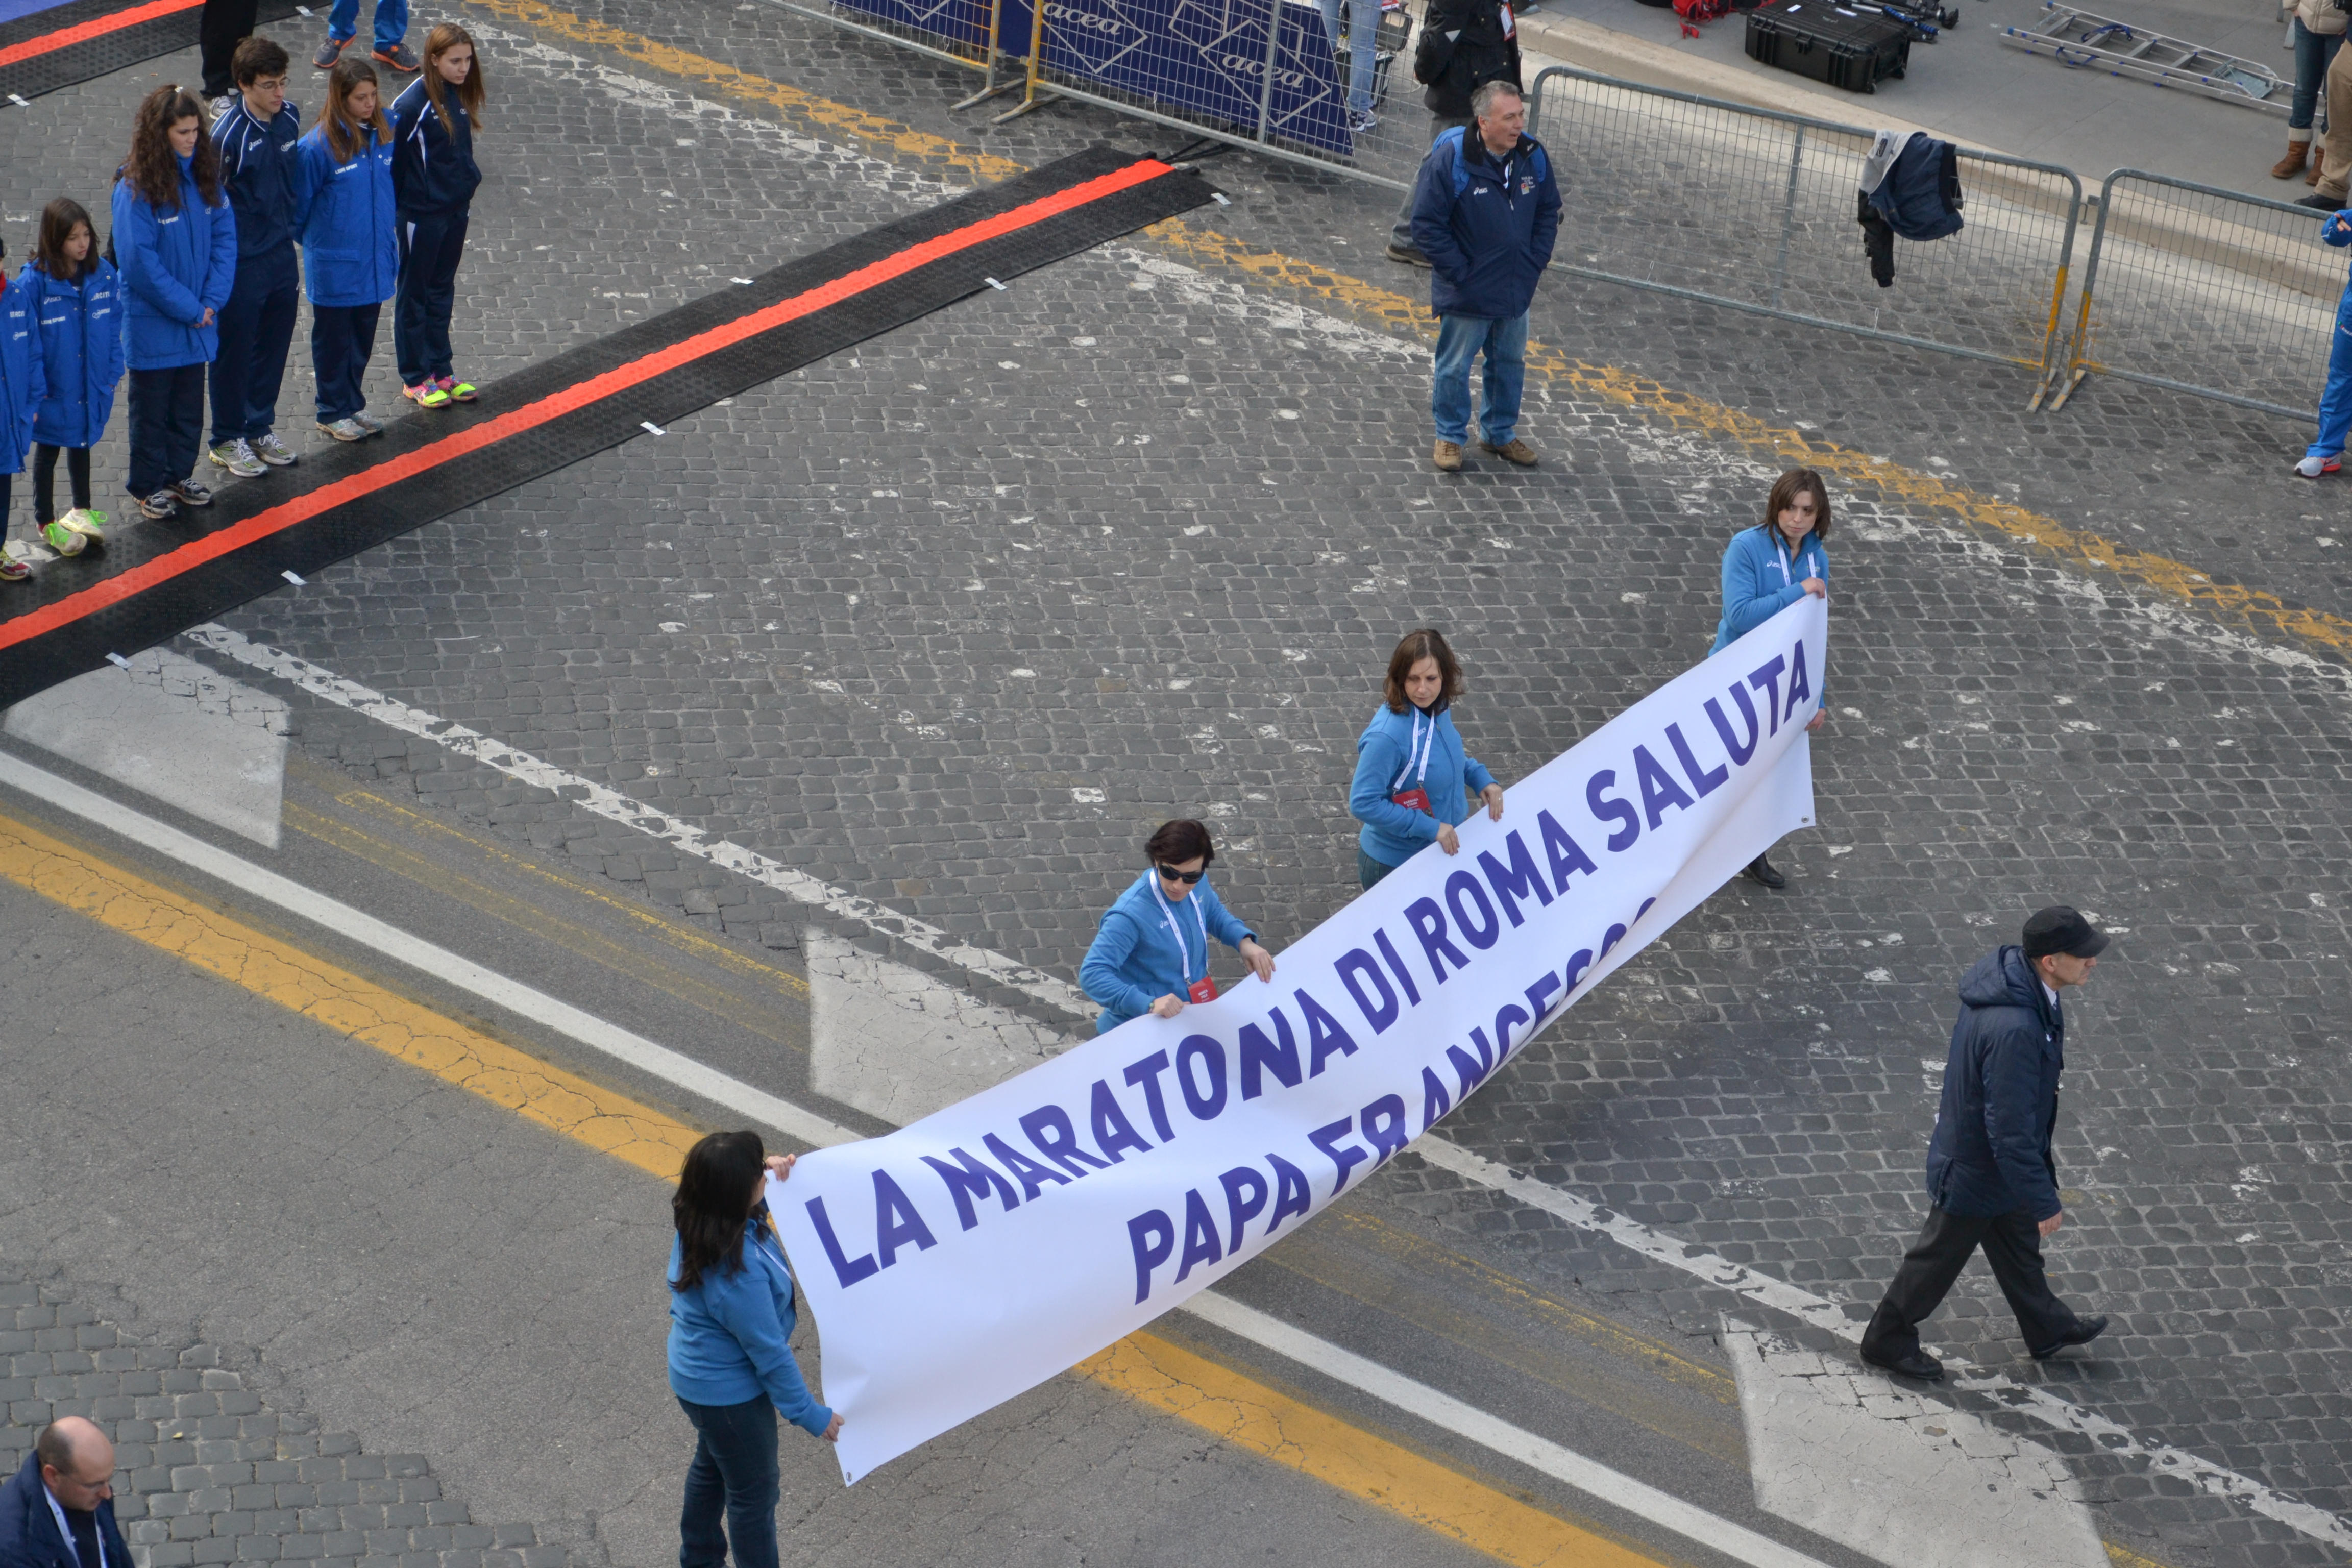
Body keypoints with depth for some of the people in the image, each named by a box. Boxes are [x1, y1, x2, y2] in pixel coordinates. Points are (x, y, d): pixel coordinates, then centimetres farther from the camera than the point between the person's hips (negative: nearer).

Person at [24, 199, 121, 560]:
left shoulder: (103, 274, -8)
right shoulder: (35, 281, -21)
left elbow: (115, 326, 2)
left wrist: (113, 372, 1)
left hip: (91, 388, 4)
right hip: (53, 390, -4)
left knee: (82, 445, 24)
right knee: (47, 453, 14)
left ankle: (81, 510, 42)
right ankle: (46, 523, 30)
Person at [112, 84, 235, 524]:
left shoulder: (204, 177, -1)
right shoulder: (135, 188, -19)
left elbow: (225, 237, 1)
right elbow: (138, 262, -20)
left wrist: (212, 301, -9)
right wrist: (188, 309, -16)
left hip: (198, 320, 5)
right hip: (152, 324, -5)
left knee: (190, 406, 17)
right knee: (152, 409, 10)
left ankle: (181, 475, 33)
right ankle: (150, 487, 23)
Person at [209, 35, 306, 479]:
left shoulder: (289, 118, -2)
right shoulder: (227, 135, -22)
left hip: (282, 255, 6)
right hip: (241, 262, -6)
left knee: (274, 346, 18)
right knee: (234, 353, 8)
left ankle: (260, 428, 36)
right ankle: (227, 441, 24)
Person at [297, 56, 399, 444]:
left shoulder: (382, 134, -2)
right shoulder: (319, 145, -20)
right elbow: (301, 205, -8)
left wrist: (391, 233, 13)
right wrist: (309, 240, 4)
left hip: (375, 261, 5)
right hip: (334, 264, -5)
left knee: (363, 337, 17)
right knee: (333, 340, 10)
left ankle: (354, 405, 33)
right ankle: (333, 413, 23)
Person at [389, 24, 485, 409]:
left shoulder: (461, 94, -2)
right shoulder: (413, 103, -22)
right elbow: (392, 158, -16)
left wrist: (469, 180, 4)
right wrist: (392, 208, -11)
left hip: (456, 209, 7)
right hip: (421, 214, -7)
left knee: (442, 291, 18)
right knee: (415, 294, 9)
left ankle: (439, 370, 30)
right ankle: (415, 379, 19)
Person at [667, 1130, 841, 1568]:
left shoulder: (695, 1220, -15)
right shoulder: (737, 1272, -40)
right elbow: (770, 1352, -28)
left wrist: (769, 1172, -10)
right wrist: (810, 1415, -15)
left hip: (696, 1373, 9)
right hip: (729, 1393, -9)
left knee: (712, 1466, 31)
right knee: (753, 1492, 13)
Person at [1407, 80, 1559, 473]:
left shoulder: (1533, 157, -4)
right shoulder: (1451, 160, -20)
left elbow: (1548, 212, 11)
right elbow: (1427, 223, -16)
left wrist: (1535, 262, 1)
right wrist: (1459, 272, -16)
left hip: (1517, 291, 5)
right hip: (1466, 292, -5)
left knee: (1510, 362, 18)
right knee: (1455, 366, 7)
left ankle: (1500, 433, 36)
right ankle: (1451, 437, 25)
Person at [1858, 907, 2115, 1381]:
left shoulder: (2009, 977, -11)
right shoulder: (2013, 1030, -42)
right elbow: (2011, 1129, -34)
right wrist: (2043, 1201, -23)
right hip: (1976, 1169, -9)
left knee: (2019, 1247, 30)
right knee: (1940, 1257, 16)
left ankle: (2047, 1328, 52)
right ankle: (1888, 1340, 38)